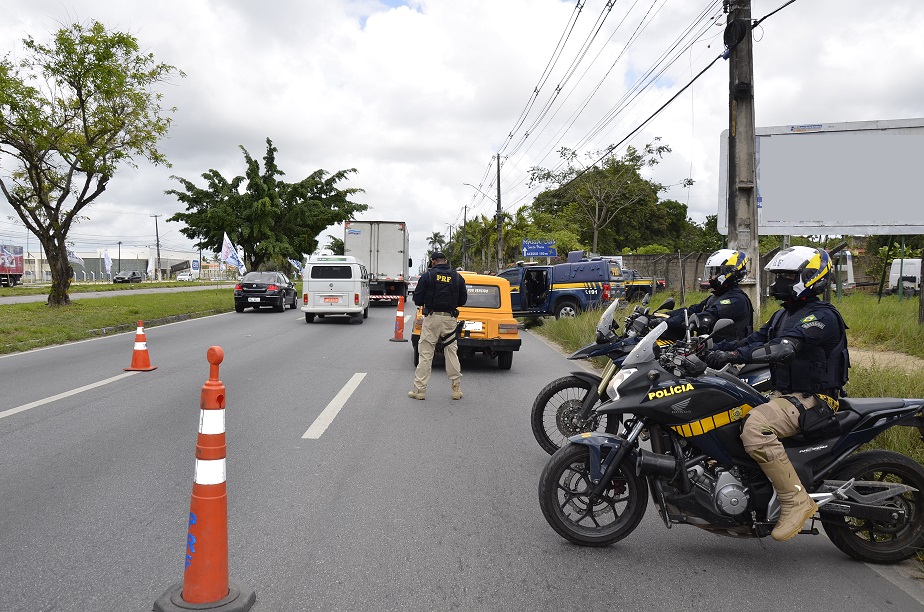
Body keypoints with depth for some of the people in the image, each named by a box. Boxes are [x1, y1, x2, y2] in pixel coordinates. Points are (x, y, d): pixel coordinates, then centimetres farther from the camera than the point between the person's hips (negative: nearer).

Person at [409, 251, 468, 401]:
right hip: (450, 319, 3)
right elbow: (463, 300, 10)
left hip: (432, 318, -3)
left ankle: (419, 390, 2)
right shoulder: (457, 277, 6)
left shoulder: (427, 276, -3)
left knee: (425, 354, 2)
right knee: (451, 353, 11)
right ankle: (456, 389, 13)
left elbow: (417, 299, -3)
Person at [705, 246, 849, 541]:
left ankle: (796, 500, -24)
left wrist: (734, 355, -39)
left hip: (811, 400, -10)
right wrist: (709, 350, -3)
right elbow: (753, 340, 12)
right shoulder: (784, 314, 17)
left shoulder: (821, 316, -15)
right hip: (782, 395, 10)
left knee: (754, 427, -34)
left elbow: (783, 349, -30)